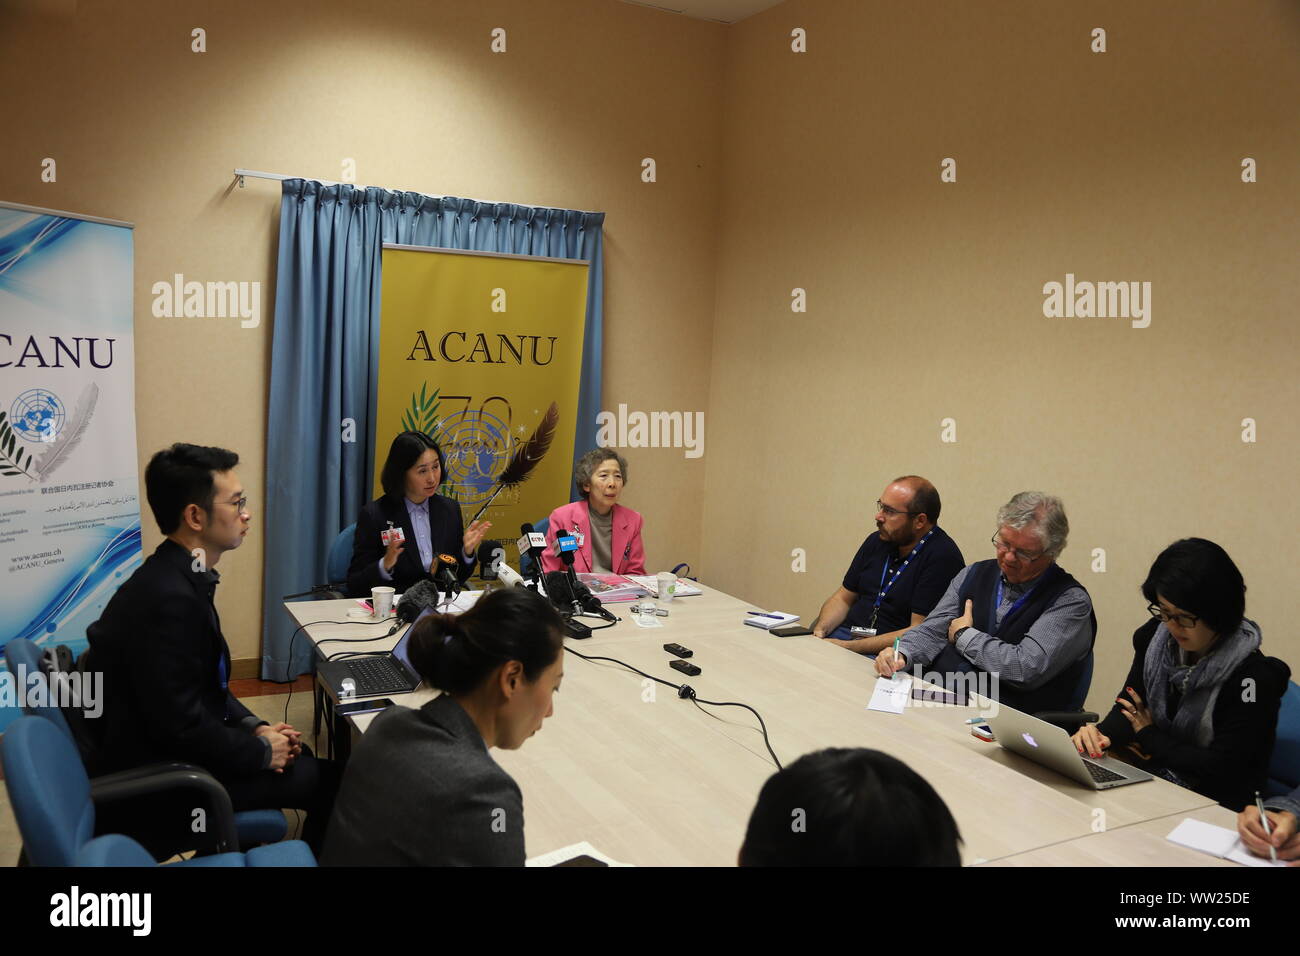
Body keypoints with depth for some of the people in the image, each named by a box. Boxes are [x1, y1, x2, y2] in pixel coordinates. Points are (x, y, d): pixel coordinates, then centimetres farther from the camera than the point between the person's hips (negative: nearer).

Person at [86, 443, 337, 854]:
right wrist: (262, 751, -14)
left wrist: (253, 727, 0)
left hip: (168, 748, 9)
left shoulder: (179, 576, 2)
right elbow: (182, 727, -27)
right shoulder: (168, 597, -29)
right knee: (330, 781, -4)